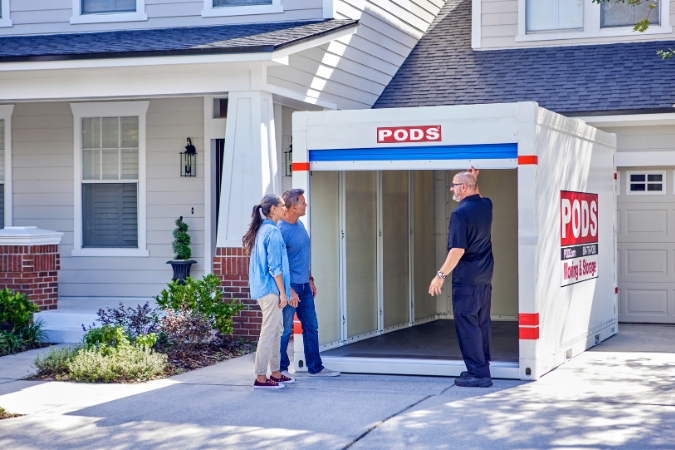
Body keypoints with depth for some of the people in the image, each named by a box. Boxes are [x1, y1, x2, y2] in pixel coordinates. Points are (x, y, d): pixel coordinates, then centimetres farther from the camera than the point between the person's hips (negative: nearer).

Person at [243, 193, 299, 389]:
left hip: (262, 287, 10)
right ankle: (261, 378, -5)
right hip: (271, 288, -10)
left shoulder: (261, 230, 14)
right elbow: (274, 266, -18)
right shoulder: (273, 231, -15)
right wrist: (283, 292, -15)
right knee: (269, 332, -7)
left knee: (276, 330, 15)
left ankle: (276, 373, 21)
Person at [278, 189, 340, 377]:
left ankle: (315, 367, 21)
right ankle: (281, 368, 11)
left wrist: (310, 279, 18)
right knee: (285, 330, 0)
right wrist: (289, 290, -21)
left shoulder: (300, 224, 9)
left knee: (311, 327, 13)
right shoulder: (282, 231, -18)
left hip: (304, 285, 9)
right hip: (291, 286, -9)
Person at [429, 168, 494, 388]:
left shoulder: (460, 213, -17)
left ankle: (478, 373, -6)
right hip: (485, 278, 9)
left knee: (466, 324, -4)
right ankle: (482, 367, 21)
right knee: (482, 323, 14)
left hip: (466, 279, -9)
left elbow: (458, 250, -22)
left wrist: (440, 275, -18)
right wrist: (474, 179, 27)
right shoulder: (486, 206, 6)